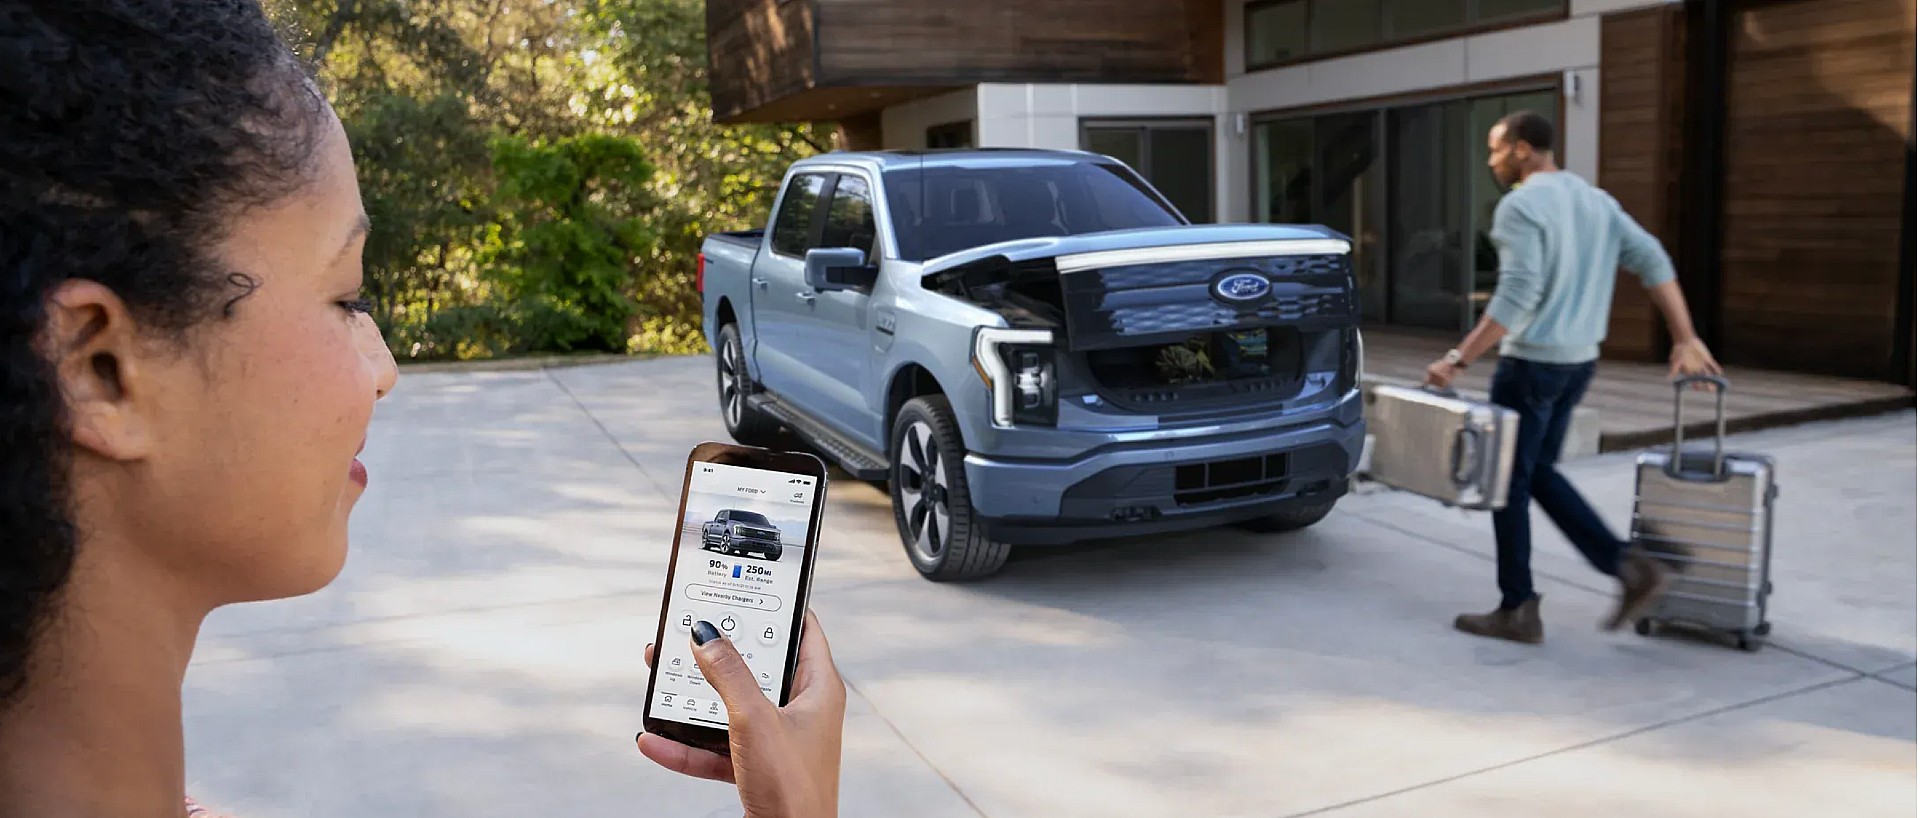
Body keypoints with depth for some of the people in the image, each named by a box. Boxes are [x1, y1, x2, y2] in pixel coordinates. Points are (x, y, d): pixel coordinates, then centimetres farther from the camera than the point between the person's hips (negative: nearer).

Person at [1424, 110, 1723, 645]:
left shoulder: (1521, 206, -13)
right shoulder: (1594, 200, 12)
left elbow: (1517, 297, -22)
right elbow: (1654, 262, 6)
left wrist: (1459, 359, -20)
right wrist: (1686, 340, 5)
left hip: (1532, 361, -8)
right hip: (1579, 361, 8)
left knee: (1508, 482, 3)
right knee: (1537, 473, 19)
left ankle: (1518, 611, 10)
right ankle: (1628, 567, 11)